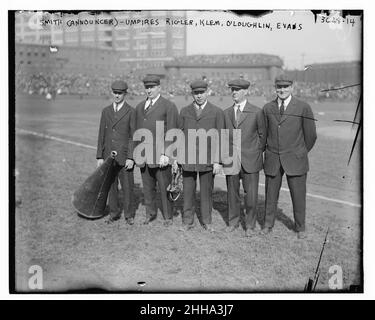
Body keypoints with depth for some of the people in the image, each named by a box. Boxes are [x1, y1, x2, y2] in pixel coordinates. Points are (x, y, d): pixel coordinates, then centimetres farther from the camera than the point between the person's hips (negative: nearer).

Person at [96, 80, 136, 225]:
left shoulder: (131, 112, -3)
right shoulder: (106, 111, 9)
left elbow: (134, 136, -6)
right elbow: (101, 135, 10)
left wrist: (131, 158, -12)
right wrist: (100, 157, 5)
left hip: (124, 157, -4)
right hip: (108, 156, 4)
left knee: (127, 187, 3)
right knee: (111, 186, 9)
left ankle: (129, 214, 17)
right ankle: (114, 213, 23)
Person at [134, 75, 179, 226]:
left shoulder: (169, 106, -3)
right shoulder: (139, 107, 15)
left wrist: (166, 154, -14)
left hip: (161, 155, -5)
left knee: (165, 187, 1)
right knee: (147, 188, 12)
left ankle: (168, 216, 14)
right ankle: (150, 213, 27)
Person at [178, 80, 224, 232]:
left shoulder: (217, 112, 2)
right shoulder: (184, 111, 9)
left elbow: (219, 138, -1)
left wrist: (217, 161, -6)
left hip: (208, 159, -2)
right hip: (187, 159, 2)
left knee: (206, 192, 6)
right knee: (188, 191, 6)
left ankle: (207, 221, 20)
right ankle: (187, 221, 18)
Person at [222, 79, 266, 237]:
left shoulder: (256, 112, -1)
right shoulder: (226, 113, 9)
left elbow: (262, 135, 5)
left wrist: (257, 152, 3)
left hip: (250, 160, -3)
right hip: (231, 160, 3)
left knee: (251, 195, 1)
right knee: (232, 193, 11)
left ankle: (250, 225, 17)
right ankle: (233, 221, 28)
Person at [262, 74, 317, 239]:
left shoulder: (303, 108, -3)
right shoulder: (267, 108, 5)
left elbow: (310, 136, 3)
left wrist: (301, 153, 11)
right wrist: (270, 151, 11)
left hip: (295, 160, -2)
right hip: (273, 160, 2)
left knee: (298, 195, 6)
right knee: (271, 194, 9)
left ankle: (300, 228, 23)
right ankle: (268, 224, 27)